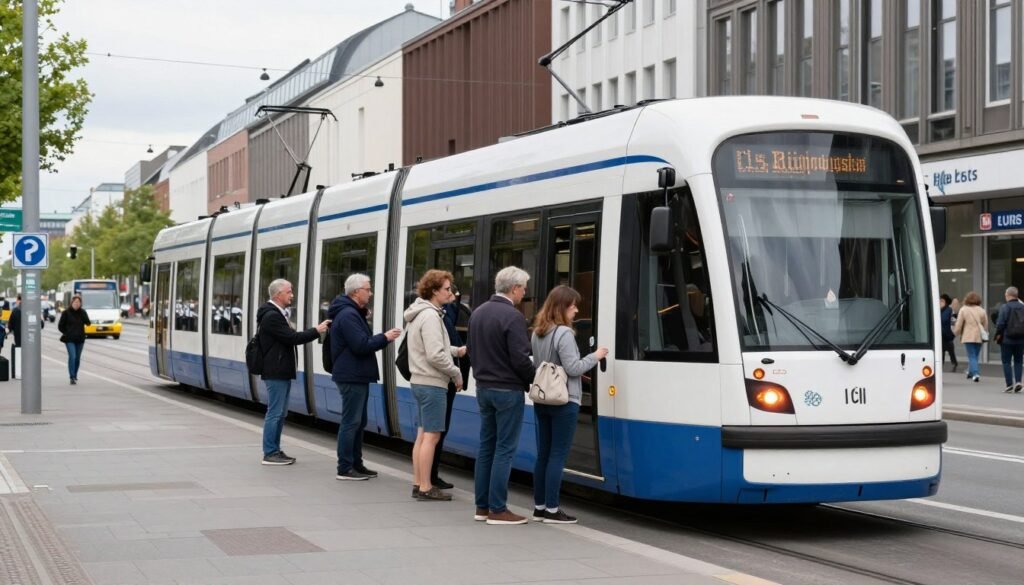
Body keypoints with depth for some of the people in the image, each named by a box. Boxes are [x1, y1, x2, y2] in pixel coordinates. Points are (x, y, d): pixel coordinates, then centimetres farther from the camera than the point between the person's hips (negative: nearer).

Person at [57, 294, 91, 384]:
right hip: (69, 340, -3)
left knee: (78, 358, 10)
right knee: (72, 356, -16)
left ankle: (75, 376, 28)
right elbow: (60, 326, 3)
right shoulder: (66, 312, -4)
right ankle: (72, 377, -18)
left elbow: (88, 323, -8)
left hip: (80, 339, 3)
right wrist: (66, 333, -2)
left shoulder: (82, 312, 3)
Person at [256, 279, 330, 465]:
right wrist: (316, 331, -14)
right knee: (275, 413, -7)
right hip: (275, 372, -11)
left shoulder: (279, 314, 18)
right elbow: (292, 338, -21)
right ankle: (269, 453, -3)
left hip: (282, 371, 11)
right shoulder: (271, 316, -16)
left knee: (280, 413, 14)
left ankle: (275, 450, 19)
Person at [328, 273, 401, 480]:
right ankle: (345, 468, -6)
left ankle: (356, 463, 21)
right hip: (352, 376, -11)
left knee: (358, 422, 15)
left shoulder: (353, 313, 18)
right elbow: (361, 346, -23)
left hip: (357, 376, 11)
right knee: (351, 422, -8)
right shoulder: (348, 315, -17)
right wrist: (385, 338, -14)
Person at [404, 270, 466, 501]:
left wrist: (456, 351, 13)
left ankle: (419, 484, 18)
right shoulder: (430, 316, -18)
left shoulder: (421, 313, 14)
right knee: (431, 436, -6)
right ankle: (425, 488, -4)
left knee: (422, 434, 13)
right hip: (432, 384, -10)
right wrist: (456, 373, -11)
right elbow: (435, 356, -23)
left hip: (421, 381, 10)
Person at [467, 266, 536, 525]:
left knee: (486, 446, 12)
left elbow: (471, 349, 16)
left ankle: (482, 506, 15)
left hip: (483, 387, 8)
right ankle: (497, 510, -3)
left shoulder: (478, 313, 9)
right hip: (507, 390, -8)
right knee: (504, 449, -4)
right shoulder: (512, 316, -18)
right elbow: (520, 359, -19)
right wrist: (534, 381, -4)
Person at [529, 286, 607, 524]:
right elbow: (572, 368, -18)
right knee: (558, 455, -5)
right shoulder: (564, 333, -16)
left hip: (542, 400, 8)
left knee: (543, 454, 11)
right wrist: (595, 356, -5)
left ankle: (539, 507, 15)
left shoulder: (538, 333, 12)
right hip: (563, 402, -8)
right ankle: (551, 510, -4)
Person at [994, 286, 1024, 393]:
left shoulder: (1005, 307, -13)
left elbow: (1000, 324, -17)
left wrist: (998, 335, -3)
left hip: (1007, 340, -4)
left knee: (1006, 362, 4)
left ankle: (1009, 384, -1)